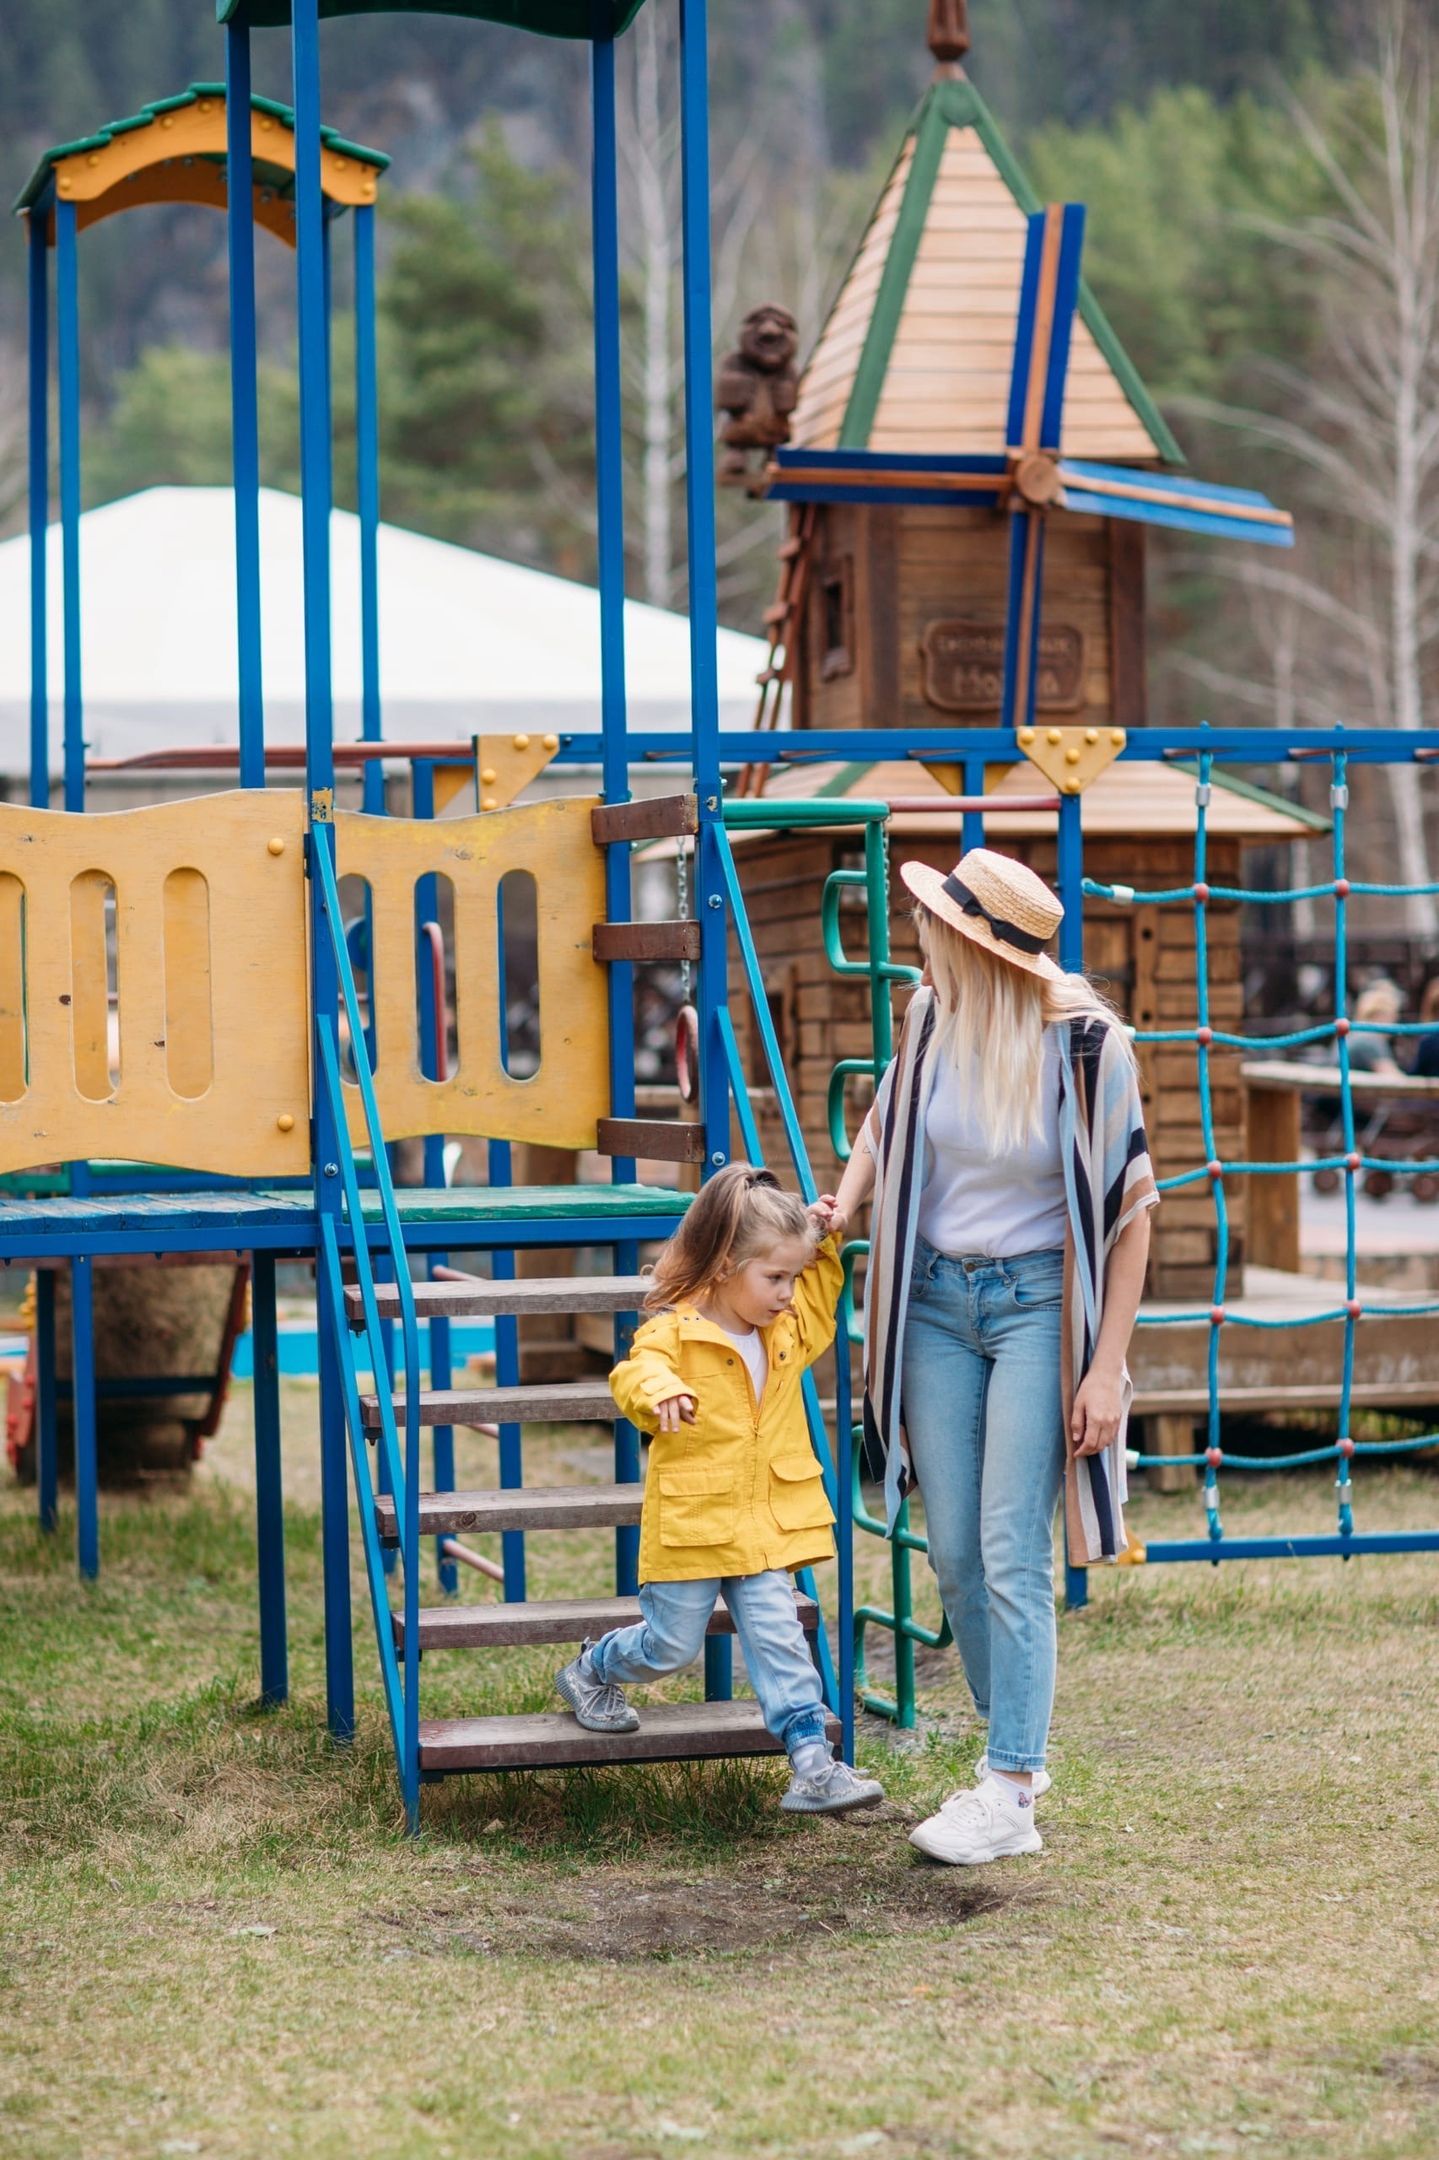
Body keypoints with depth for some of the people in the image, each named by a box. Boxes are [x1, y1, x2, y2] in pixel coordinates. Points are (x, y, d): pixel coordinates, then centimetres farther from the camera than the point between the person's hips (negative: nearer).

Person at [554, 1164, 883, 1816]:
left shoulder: (788, 1333, 9)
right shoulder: (674, 1331, -15)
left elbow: (819, 1301, 31)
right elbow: (635, 1374, -32)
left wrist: (822, 1242, 15)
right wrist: (660, 1392, -55)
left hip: (765, 1525, 5)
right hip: (689, 1522, -5)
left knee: (777, 1638, -4)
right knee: (672, 1646, 7)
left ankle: (811, 1761, -7)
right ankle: (590, 1670, 36)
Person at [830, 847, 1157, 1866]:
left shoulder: (1086, 1044, -17)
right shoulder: (933, 1016, -3)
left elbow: (1131, 1208, -11)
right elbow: (888, 1118, 20)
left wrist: (1108, 1368, -14)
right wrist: (841, 1207, 2)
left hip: (1035, 1303, -5)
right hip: (934, 1299, 5)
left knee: (1012, 1553, -9)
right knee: (954, 1553, 6)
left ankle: (1010, 1800, -5)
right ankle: (1018, 1752, 22)